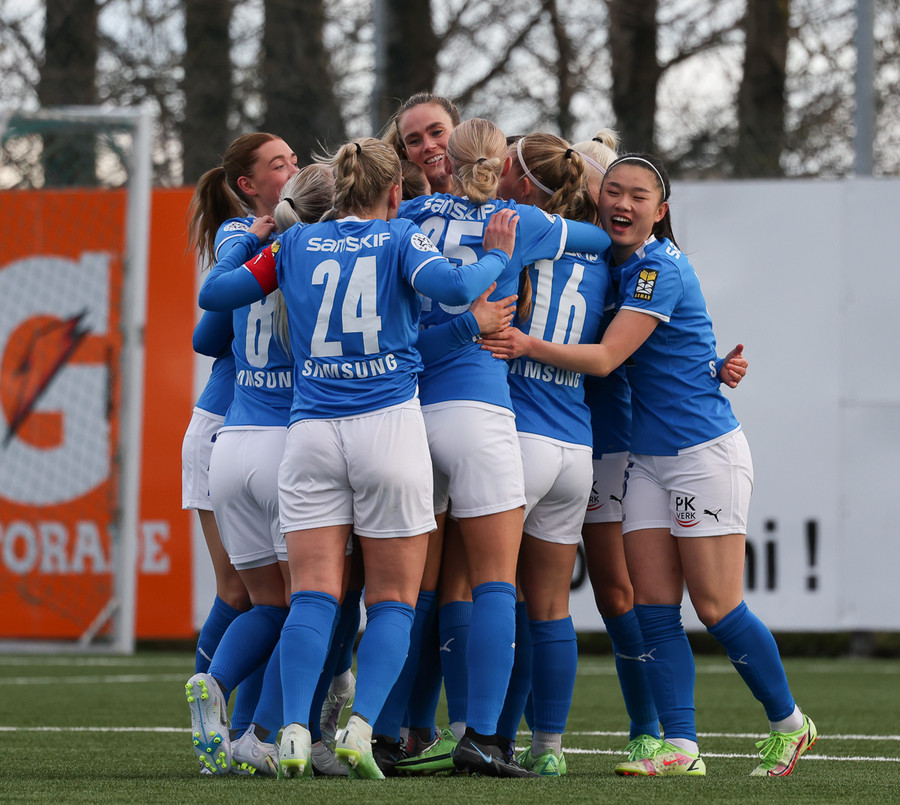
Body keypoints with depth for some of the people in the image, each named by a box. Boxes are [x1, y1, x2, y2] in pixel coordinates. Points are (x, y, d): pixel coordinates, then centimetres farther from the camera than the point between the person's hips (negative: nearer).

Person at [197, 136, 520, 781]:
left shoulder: (295, 243, 13)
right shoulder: (402, 238, 3)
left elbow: (213, 292, 17)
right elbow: (451, 287, -16)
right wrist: (496, 256, 1)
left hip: (311, 434, 3)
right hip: (390, 428, -3)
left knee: (313, 597, -2)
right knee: (393, 601, 4)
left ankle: (295, 732, -19)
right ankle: (361, 727, -14)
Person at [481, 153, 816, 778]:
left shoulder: (661, 269, -15)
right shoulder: (616, 263, 10)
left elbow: (605, 358, -20)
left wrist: (530, 346, -28)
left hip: (706, 451, -8)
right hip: (648, 456, 8)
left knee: (717, 608, -4)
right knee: (653, 609, -2)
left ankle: (788, 723, 14)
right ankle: (680, 748, -2)